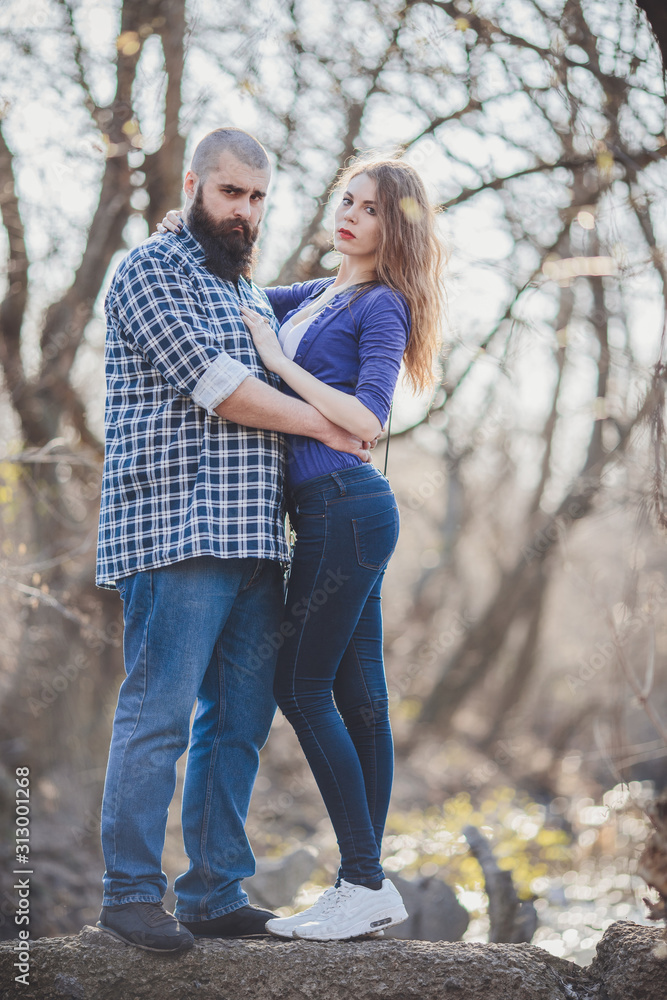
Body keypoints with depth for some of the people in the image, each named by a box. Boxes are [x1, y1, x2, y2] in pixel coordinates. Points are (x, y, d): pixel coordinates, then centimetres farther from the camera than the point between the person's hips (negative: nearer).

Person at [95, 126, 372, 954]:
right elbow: (216, 387, -12)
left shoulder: (248, 292, 24)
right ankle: (130, 892, 2)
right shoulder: (150, 270, -2)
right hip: (175, 534, -8)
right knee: (158, 716, -8)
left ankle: (215, 894, 16)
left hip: (254, 540, 8)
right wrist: (325, 426, -6)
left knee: (239, 721, 8)